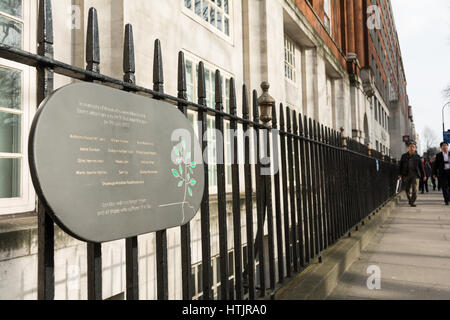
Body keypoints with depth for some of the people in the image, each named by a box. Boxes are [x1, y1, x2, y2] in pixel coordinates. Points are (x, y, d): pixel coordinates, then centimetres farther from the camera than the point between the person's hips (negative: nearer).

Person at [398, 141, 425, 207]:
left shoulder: (417, 156, 6)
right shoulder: (404, 156, 6)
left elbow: (421, 166, 10)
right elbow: (401, 166, 6)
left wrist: (423, 175, 10)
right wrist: (400, 174, -1)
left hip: (415, 174, -1)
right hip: (406, 174, 1)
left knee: (414, 188, -11)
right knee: (407, 189, 7)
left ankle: (413, 202, -7)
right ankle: (410, 200, 27)